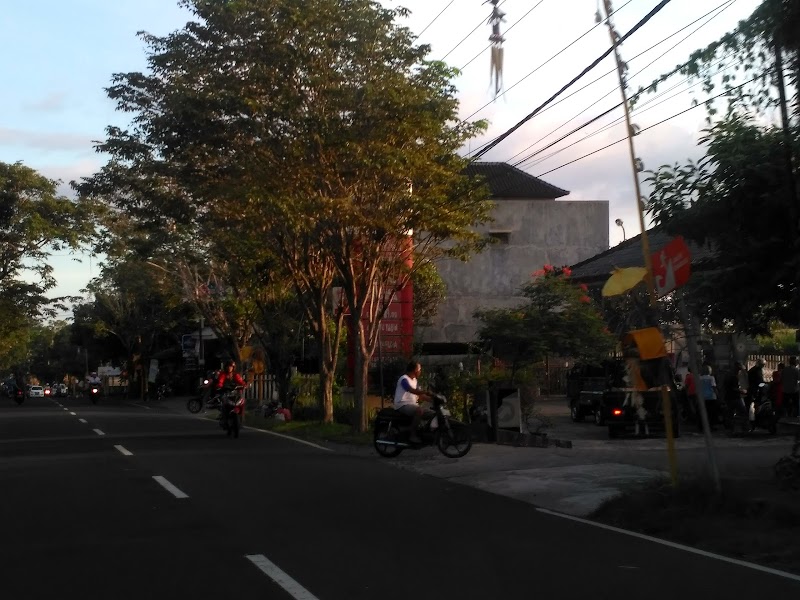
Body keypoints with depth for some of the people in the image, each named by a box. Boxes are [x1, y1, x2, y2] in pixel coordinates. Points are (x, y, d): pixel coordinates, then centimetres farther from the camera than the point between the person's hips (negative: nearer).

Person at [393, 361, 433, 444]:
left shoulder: (414, 380, 16)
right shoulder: (404, 379, -14)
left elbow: (419, 394, 9)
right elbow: (412, 391, -30)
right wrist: (427, 393, -37)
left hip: (411, 404, 10)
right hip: (402, 405, -10)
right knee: (419, 410, -33)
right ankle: (412, 435, -29)